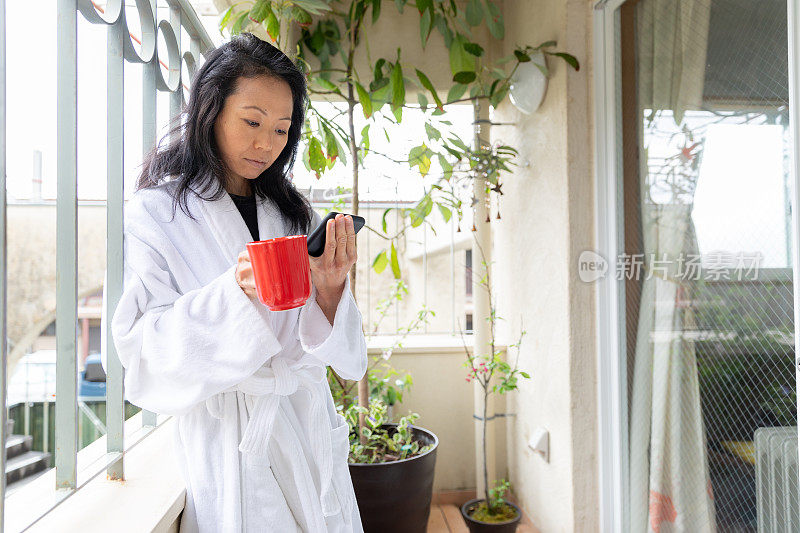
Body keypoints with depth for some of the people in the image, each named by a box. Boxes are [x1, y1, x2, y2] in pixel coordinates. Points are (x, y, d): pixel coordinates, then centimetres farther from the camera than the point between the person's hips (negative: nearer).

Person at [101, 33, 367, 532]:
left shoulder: (295, 213, 5)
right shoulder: (156, 212, -7)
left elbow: (340, 356, 0)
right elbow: (146, 356, -15)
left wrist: (330, 288, -20)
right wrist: (238, 292, -29)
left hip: (310, 430, 5)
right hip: (227, 447, -4)